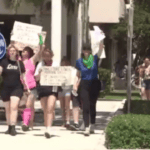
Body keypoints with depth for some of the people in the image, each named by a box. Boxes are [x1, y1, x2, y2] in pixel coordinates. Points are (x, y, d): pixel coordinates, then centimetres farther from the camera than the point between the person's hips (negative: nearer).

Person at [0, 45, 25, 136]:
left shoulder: (20, 63, 7)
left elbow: (23, 77, 13)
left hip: (17, 88, -1)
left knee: (14, 107, -17)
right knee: (7, 109, 9)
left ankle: (13, 127, -22)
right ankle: (9, 127, 20)